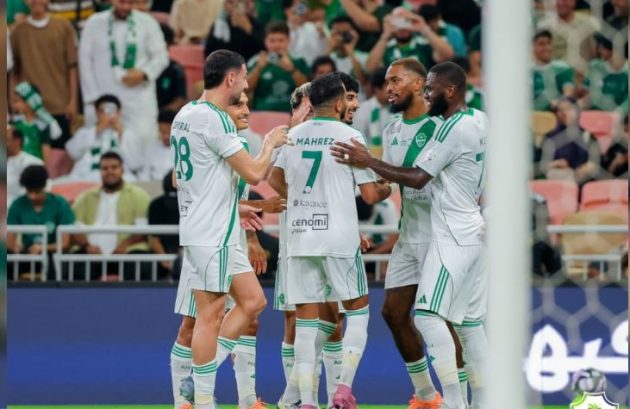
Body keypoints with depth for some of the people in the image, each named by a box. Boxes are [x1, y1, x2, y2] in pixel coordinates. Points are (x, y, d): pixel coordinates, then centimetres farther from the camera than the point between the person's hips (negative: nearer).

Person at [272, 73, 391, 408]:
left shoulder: (292, 136, 8)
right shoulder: (350, 136, -5)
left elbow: (277, 179, 24)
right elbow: (370, 194, -4)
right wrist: (387, 189, 18)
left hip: (299, 239, 4)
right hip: (339, 239, -4)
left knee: (306, 320, 4)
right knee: (358, 309, 12)